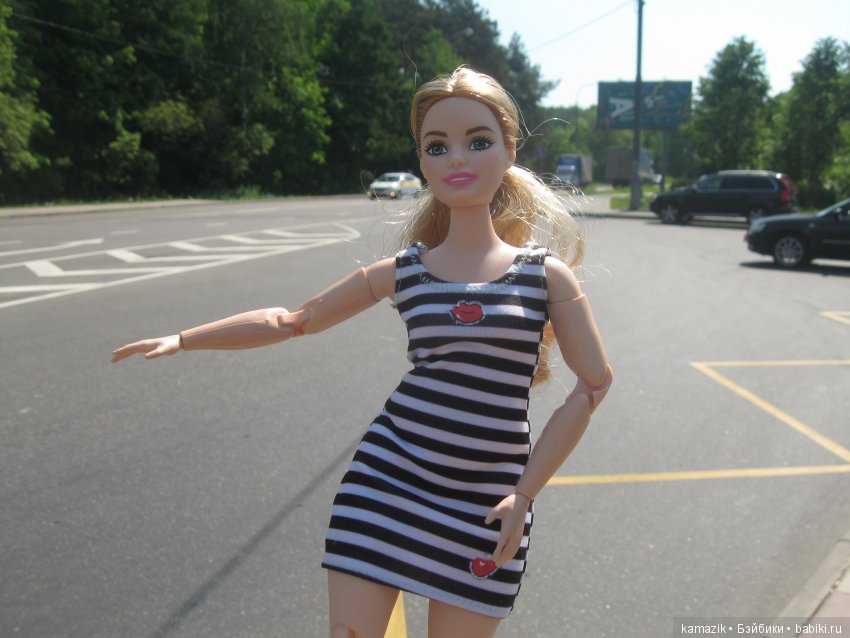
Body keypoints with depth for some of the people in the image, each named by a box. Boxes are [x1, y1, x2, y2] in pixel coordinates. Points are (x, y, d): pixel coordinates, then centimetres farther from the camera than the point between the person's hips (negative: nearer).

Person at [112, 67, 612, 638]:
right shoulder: (404, 272, 2)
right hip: (388, 482, 1)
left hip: (486, 505, 0)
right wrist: (183, 339, 12)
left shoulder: (545, 274, -2)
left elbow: (594, 382, 1)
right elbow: (293, 320, 13)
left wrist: (525, 494, -3)